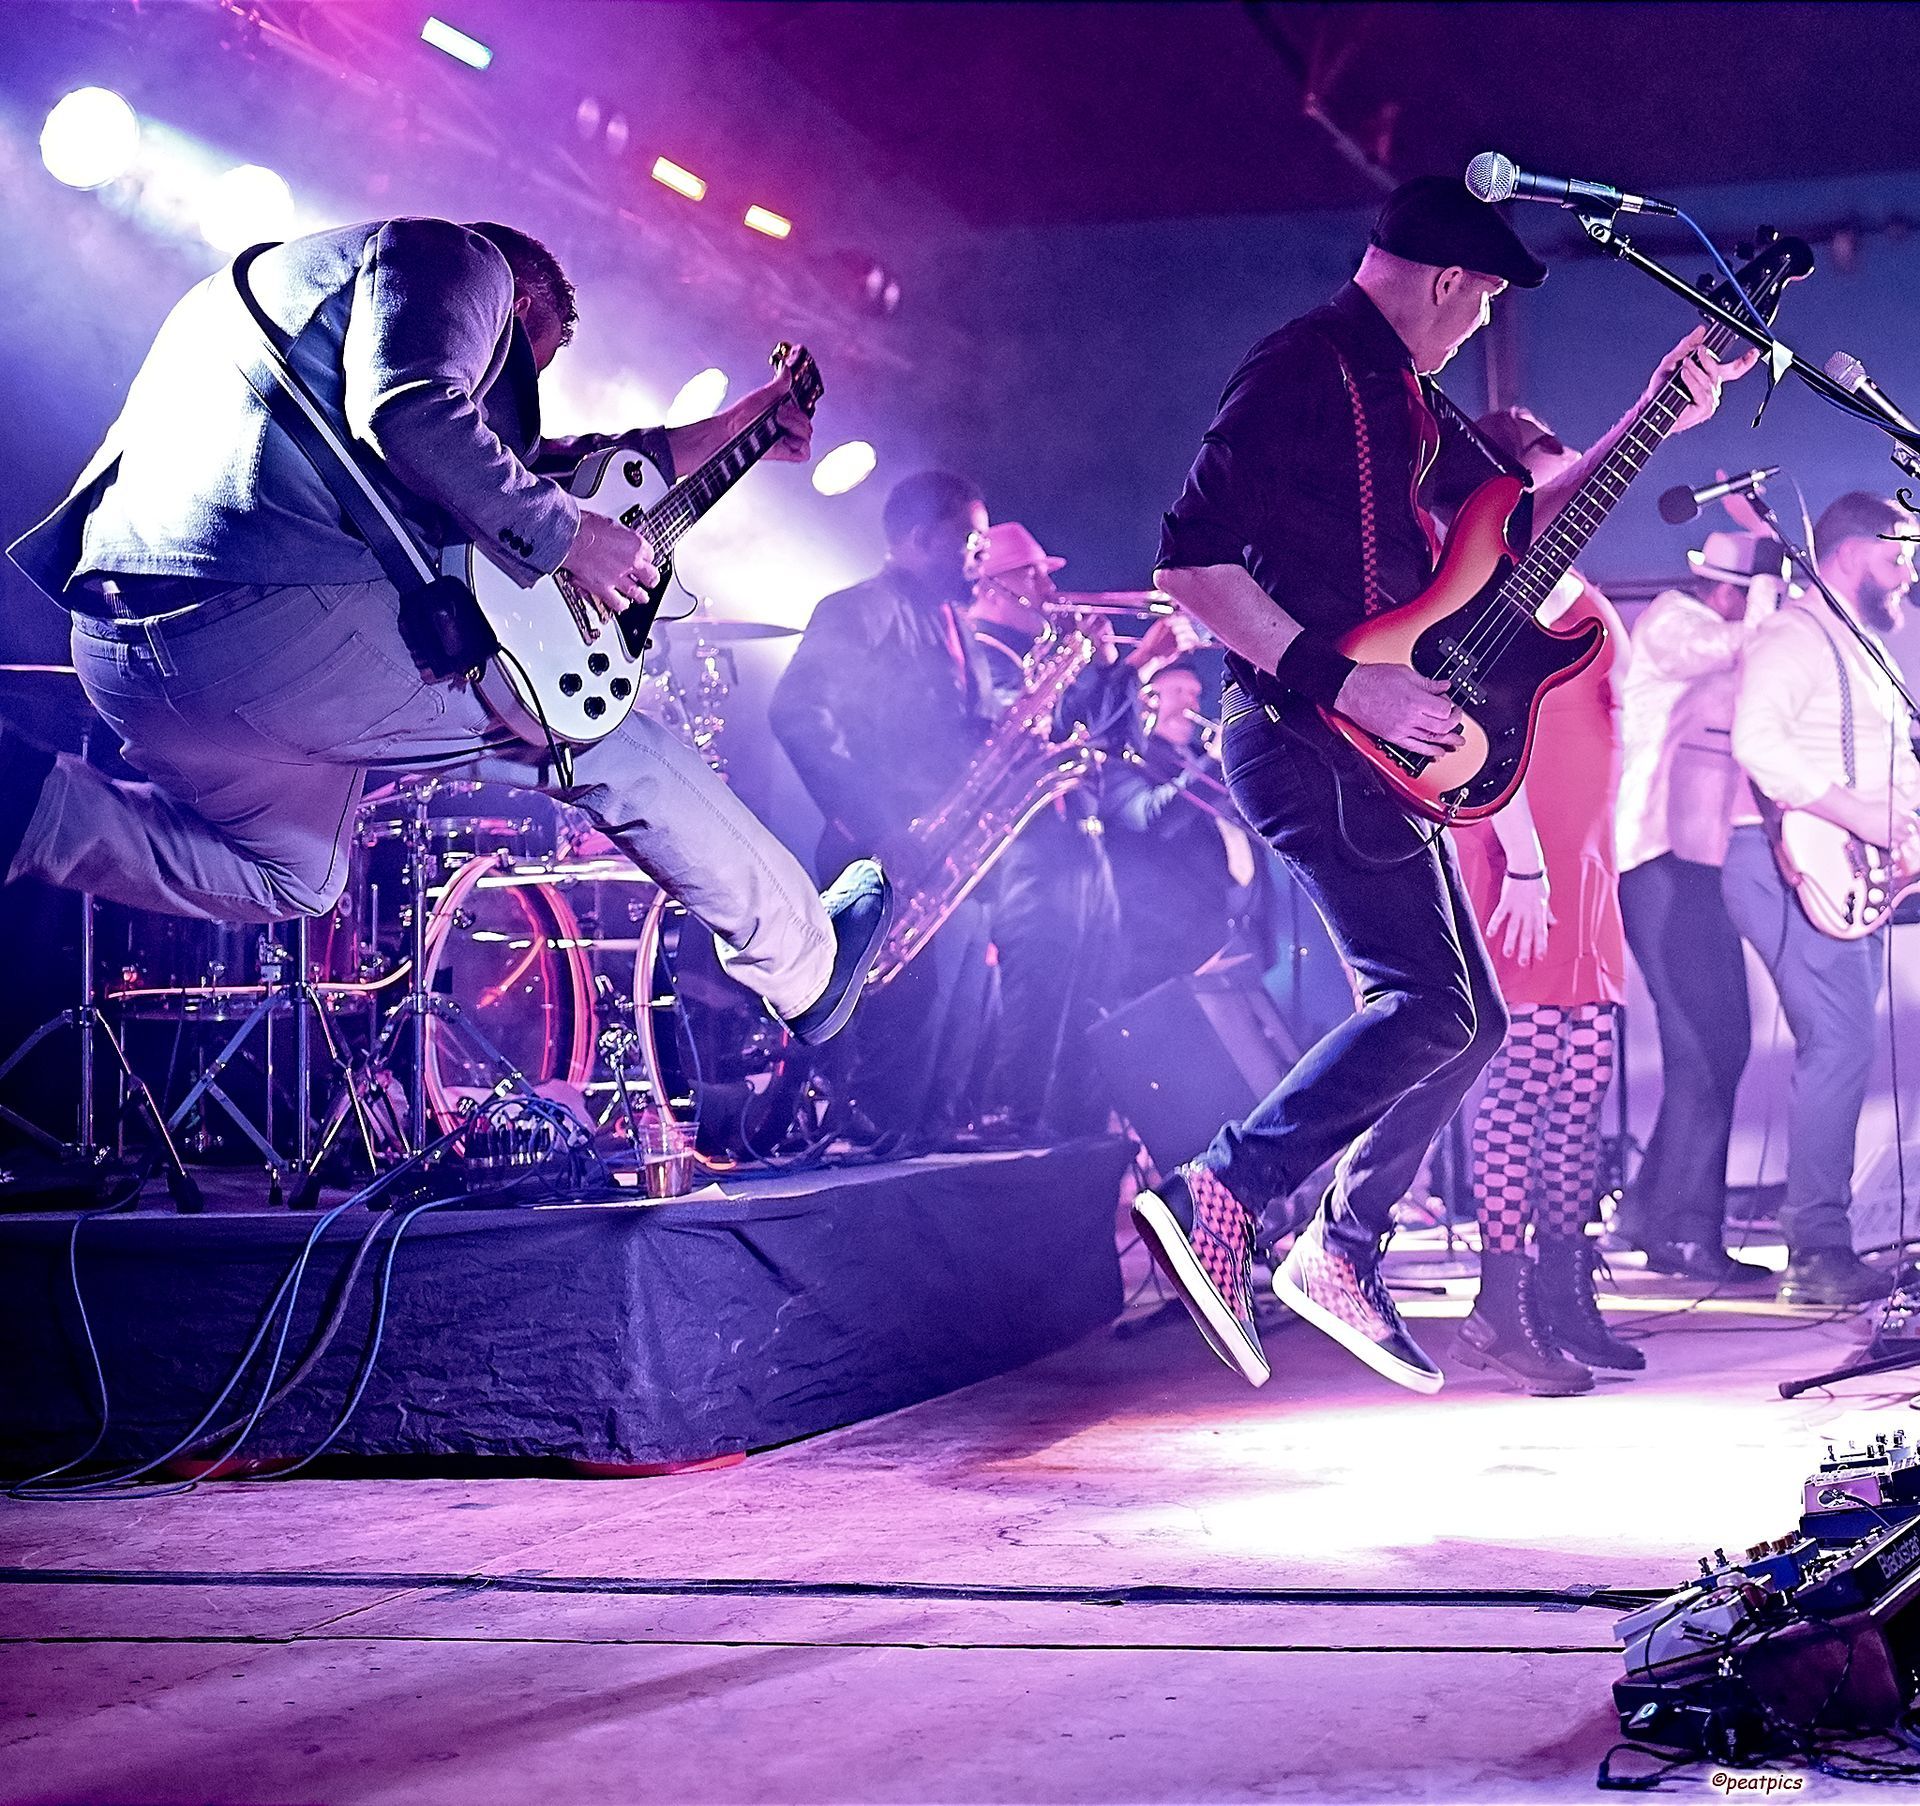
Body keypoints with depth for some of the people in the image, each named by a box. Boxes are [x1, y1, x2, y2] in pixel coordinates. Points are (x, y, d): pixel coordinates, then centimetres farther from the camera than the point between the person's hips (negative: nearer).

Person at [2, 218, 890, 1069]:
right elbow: (410, 414, -16)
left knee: (289, 878, 28)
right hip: (280, 616, -9)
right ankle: (806, 965, 18)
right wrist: (567, 534, -5)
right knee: (619, 750, 6)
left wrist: (724, 432, 40)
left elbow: (500, 467, 38)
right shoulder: (460, 258, 8)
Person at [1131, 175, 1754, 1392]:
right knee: (1436, 1005, -18)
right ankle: (1219, 1198, -15)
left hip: (1370, 743, 10)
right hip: (1308, 734, -10)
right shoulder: (1299, 371, -12)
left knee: (1467, 1018, 11)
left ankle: (1347, 1252, 17)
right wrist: (1342, 682, -23)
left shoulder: (1406, 394, 18)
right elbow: (1191, 561, -19)